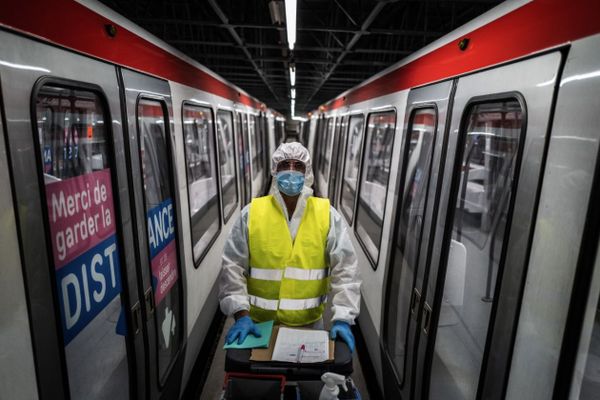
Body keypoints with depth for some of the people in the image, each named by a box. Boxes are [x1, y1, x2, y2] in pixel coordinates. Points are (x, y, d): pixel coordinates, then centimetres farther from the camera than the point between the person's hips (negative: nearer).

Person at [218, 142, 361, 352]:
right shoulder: (252, 213, -6)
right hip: (259, 322, 0)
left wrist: (342, 318, -13)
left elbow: (345, 268, -7)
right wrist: (241, 314, -11)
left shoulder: (327, 214, -6)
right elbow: (233, 266, -4)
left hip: (309, 322, 1)